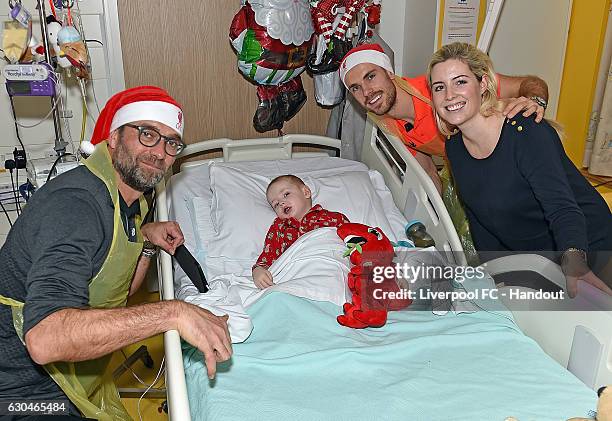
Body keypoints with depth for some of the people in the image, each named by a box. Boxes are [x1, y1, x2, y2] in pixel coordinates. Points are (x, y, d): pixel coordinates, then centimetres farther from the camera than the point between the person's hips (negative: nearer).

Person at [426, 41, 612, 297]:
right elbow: (479, 221, 2)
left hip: (586, 252, -5)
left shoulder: (528, 134, -27)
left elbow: (563, 209, -38)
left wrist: (573, 260, -57)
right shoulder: (454, 147, -7)